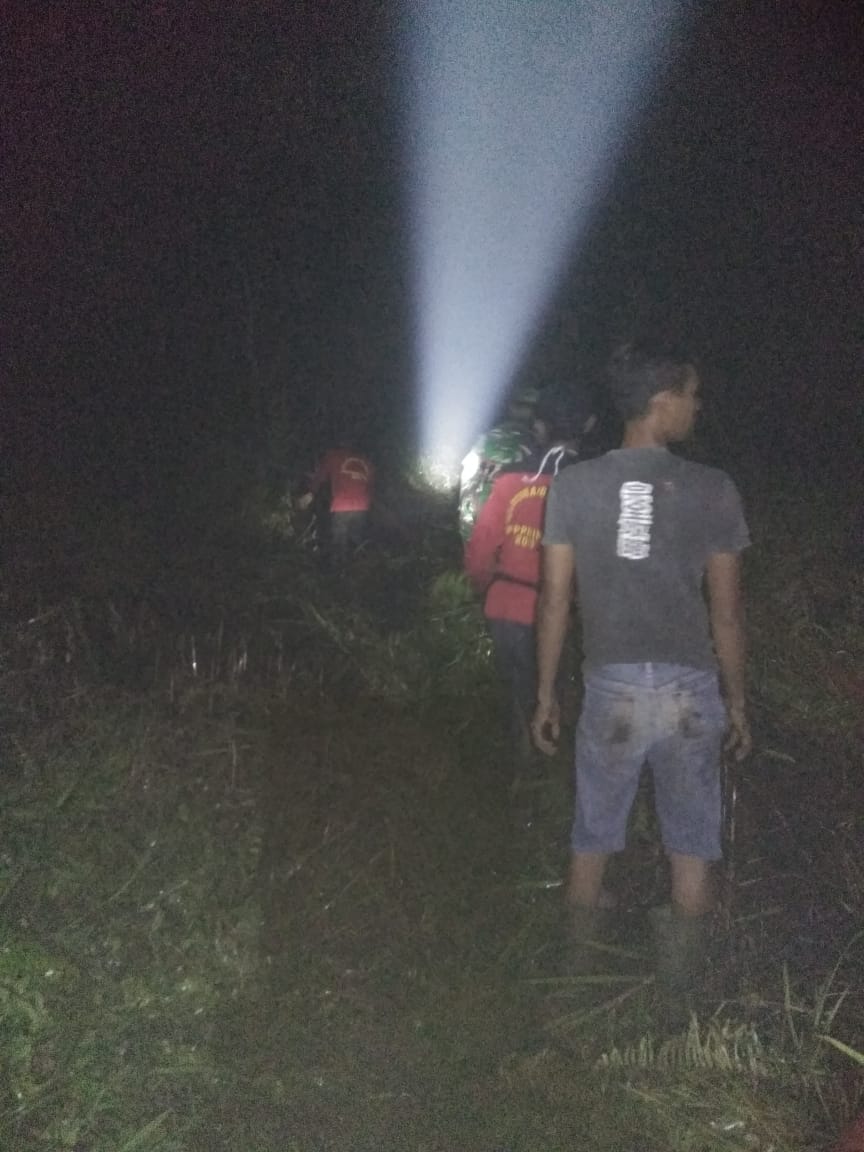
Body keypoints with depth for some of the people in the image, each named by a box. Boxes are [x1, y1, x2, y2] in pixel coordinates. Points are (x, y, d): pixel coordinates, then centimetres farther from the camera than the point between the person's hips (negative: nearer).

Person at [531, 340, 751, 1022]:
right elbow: (727, 612, -3)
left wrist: (546, 695, 9)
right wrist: (737, 703, 9)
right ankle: (680, 999, 20)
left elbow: (555, 600, -1)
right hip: (692, 691, -1)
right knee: (692, 849, 13)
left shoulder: (573, 487, -3)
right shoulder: (713, 491, -7)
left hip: (613, 689, 1)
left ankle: (581, 977, 31)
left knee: (592, 842, 18)